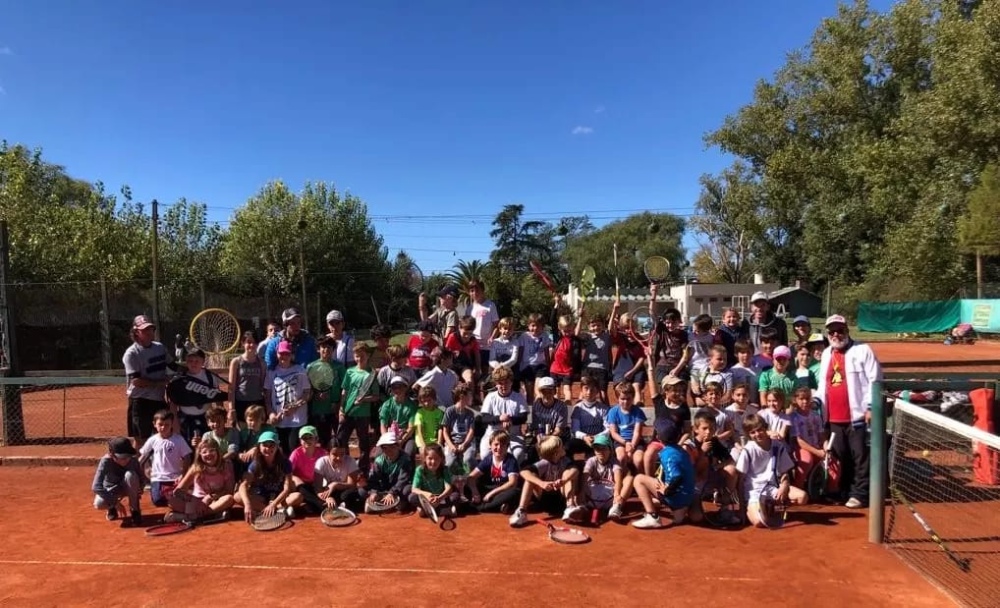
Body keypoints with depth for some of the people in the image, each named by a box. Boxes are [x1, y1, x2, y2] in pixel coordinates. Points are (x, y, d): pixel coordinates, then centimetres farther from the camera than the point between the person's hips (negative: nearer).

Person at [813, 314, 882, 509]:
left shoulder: (862, 350, -3)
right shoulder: (826, 354, 17)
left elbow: (875, 380, -8)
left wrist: (870, 407, -14)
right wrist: (817, 400, 10)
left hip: (857, 415, -6)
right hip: (834, 417, 6)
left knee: (860, 456, -1)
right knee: (841, 456, 13)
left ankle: (860, 494, 5)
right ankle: (846, 491, 23)